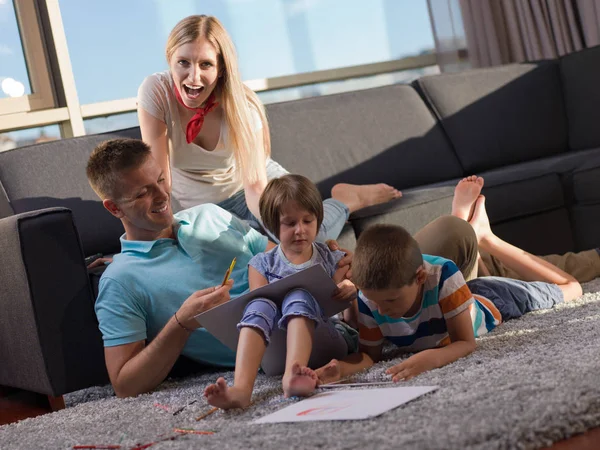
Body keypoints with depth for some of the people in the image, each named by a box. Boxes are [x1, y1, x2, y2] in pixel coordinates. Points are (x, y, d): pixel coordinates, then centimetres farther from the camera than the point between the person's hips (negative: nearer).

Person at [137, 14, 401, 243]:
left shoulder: (241, 104, -24)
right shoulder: (155, 92, -25)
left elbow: (256, 186, -30)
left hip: (261, 180, -1)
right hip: (208, 208, 1)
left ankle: (347, 199, 11)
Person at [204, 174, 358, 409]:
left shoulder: (334, 261, 15)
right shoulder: (262, 265, 15)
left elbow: (353, 322, 11)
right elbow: (258, 312, 7)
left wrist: (351, 297, -12)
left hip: (326, 343, -1)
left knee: (298, 296, -29)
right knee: (260, 304, -30)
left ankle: (292, 376, -55)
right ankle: (241, 387, -53)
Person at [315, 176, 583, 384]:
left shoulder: (442, 275, -48)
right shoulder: (369, 300, -38)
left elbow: (465, 343, -44)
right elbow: (370, 354, -26)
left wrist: (430, 358, -66)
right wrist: (344, 368, -51)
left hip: (489, 302, -4)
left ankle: (483, 236, 29)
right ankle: (467, 230, 43)